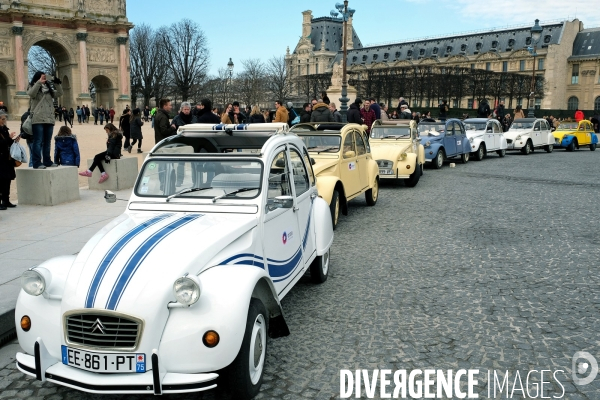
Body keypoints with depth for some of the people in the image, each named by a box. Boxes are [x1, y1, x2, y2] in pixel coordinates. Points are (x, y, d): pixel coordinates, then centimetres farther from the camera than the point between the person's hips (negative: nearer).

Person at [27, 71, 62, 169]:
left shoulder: (48, 89, 19)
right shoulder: (33, 87, 5)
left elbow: (59, 94, 11)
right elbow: (31, 94, -16)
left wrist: (57, 84, -2)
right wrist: (39, 82, -17)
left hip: (49, 119, 6)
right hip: (38, 119, -5)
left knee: (47, 142, 11)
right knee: (38, 142, -6)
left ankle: (47, 161, 17)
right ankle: (37, 163, -6)